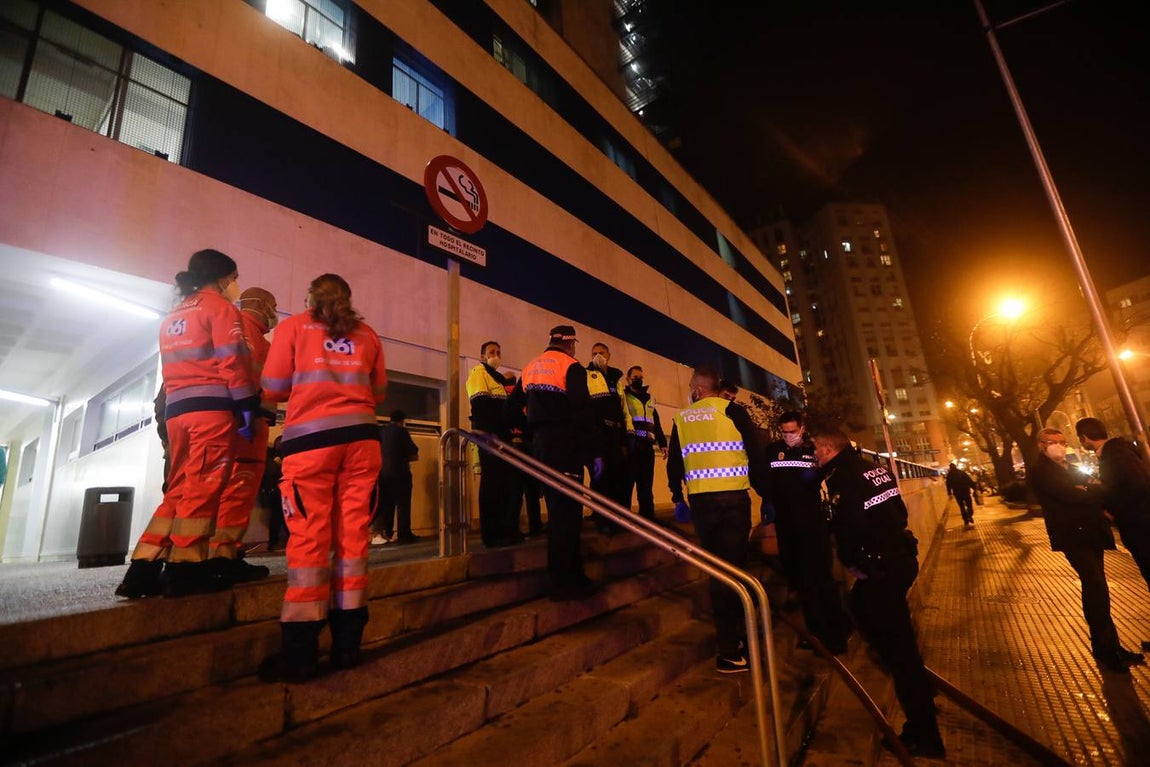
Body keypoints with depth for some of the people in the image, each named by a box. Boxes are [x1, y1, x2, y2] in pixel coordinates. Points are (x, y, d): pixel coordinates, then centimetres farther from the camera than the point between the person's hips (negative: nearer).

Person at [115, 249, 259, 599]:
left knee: (180, 487, 11)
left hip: (176, 409, 8)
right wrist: (246, 407, -11)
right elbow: (232, 361, -10)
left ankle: (144, 568, 9)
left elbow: (170, 368, 22)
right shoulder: (221, 307, 1)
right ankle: (184, 569, -3)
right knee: (203, 486, -6)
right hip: (212, 407, -8)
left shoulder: (172, 317, 25)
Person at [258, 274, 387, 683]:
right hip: (361, 436, 2)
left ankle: (300, 651, 3)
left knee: (309, 537, 0)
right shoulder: (367, 334, 16)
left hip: (311, 437, -2)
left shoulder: (293, 326, 10)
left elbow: (273, 388, 7)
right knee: (352, 534, 5)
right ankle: (347, 642, 13)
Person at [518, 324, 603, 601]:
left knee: (557, 508, 13)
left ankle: (570, 574, 21)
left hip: (540, 445, 8)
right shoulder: (571, 367, -5)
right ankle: (565, 582, 0)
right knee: (567, 510, -4)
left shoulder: (529, 369, 18)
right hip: (566, 445, -7)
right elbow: (583, 413, -13)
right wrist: (593, 454, -11)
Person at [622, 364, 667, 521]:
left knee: (646, 483, 8)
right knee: (628, 481, -7)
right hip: (630, 443, -5)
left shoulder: (649, 399, 25)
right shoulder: (623, 396, 7)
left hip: (647, 444, 5)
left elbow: (656, 423, 25)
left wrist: (662, 443, 17)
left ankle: (648, 516, 15)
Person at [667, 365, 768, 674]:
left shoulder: (681, 418, 8)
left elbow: (674, 462, 11)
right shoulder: (733, 410, -1)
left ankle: (729, 642, 21)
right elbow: (755, 455, -3)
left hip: (700, 500, 3)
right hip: (733, 497, -3)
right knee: (734, 567, 0)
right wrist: (765, 493, 6)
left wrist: (677, 498, 21)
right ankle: (731, 652, 2)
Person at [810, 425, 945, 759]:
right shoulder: (875, 468, 9)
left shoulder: (841, 478, -18)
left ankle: (924, 737, 10)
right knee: (860, 603, 27)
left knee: (898, 644, -1)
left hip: (882, 567, -10)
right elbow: (899, 511, 16)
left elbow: (849, 527, -22)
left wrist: (851, 562, -5)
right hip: (902, 555, 10)